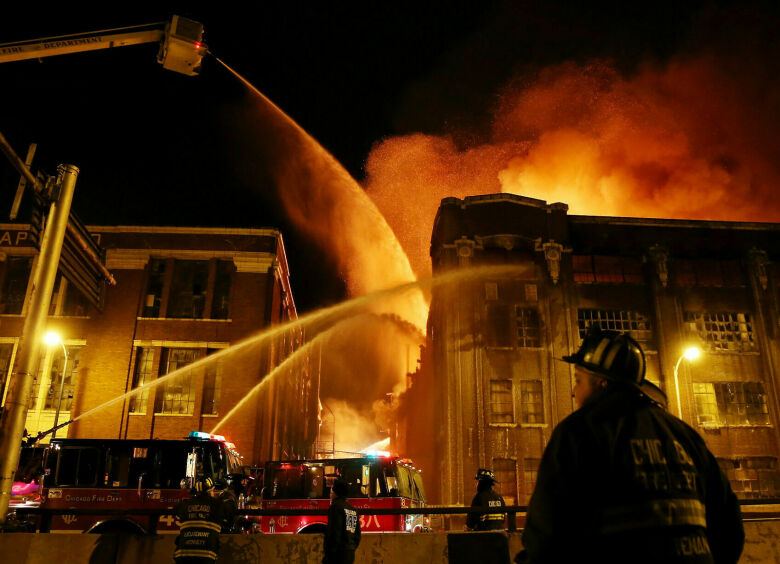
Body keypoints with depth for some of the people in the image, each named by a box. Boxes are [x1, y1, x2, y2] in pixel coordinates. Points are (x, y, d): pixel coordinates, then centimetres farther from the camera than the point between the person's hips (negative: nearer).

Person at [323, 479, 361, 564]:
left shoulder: (336, 506, -7)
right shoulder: (353, 509, 17)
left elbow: (334, 532, -14)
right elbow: (357, 534, 19)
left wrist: (328, 555, -11)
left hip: (338, 554, -8)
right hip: (350, 554, 8)